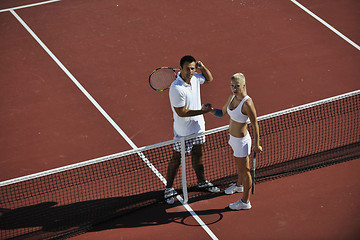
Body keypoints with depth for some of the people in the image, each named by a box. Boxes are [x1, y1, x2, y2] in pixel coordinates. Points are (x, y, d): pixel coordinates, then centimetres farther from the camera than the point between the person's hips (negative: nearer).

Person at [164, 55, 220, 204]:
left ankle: (202, 182, 40)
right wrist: (202, 111, -24)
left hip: (197, 126, 7)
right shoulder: (176, 88, -29)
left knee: (197, 154, 23)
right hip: (183, 130, -7)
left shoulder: (195, 77, -6)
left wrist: (202, 67, -5)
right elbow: (181, 112, -25)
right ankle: (169, 189, 18)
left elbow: (209, 79, 15)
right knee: (176, 159, 5)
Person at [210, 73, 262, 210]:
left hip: (241, 141, -8)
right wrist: (210, 109, -8)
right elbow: (222, 112, 10)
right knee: (239, 165, 32)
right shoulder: (232, 97, -4)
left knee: (244, 170, 7)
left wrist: (256, 144, -16)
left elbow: (255, 125, -21)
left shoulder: (247, 103, -29)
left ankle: (245, 202, 22)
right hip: (233, 137, 8)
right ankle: (239, 185, 57)